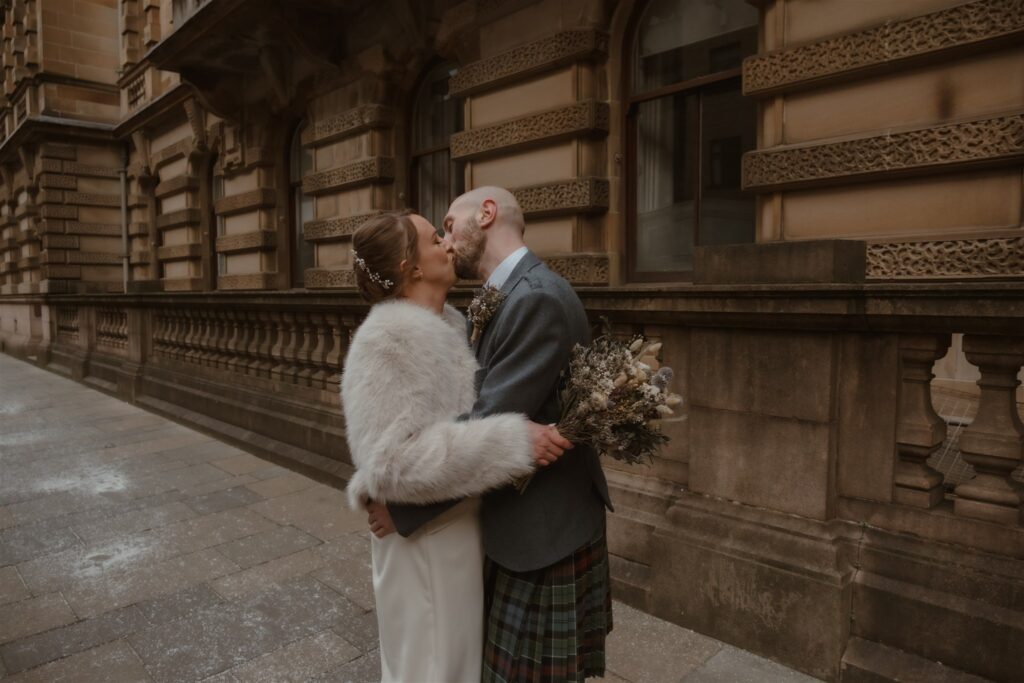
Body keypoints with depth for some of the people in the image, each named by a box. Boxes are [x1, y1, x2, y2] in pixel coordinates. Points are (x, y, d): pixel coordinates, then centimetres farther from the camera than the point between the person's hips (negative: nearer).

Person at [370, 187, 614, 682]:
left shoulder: (538, 298, -24)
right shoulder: (514, 297, 7)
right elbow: (486, 411, 7)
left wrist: (402, 507, -16)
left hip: (545, 535, -8)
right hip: (526, 526, 9)